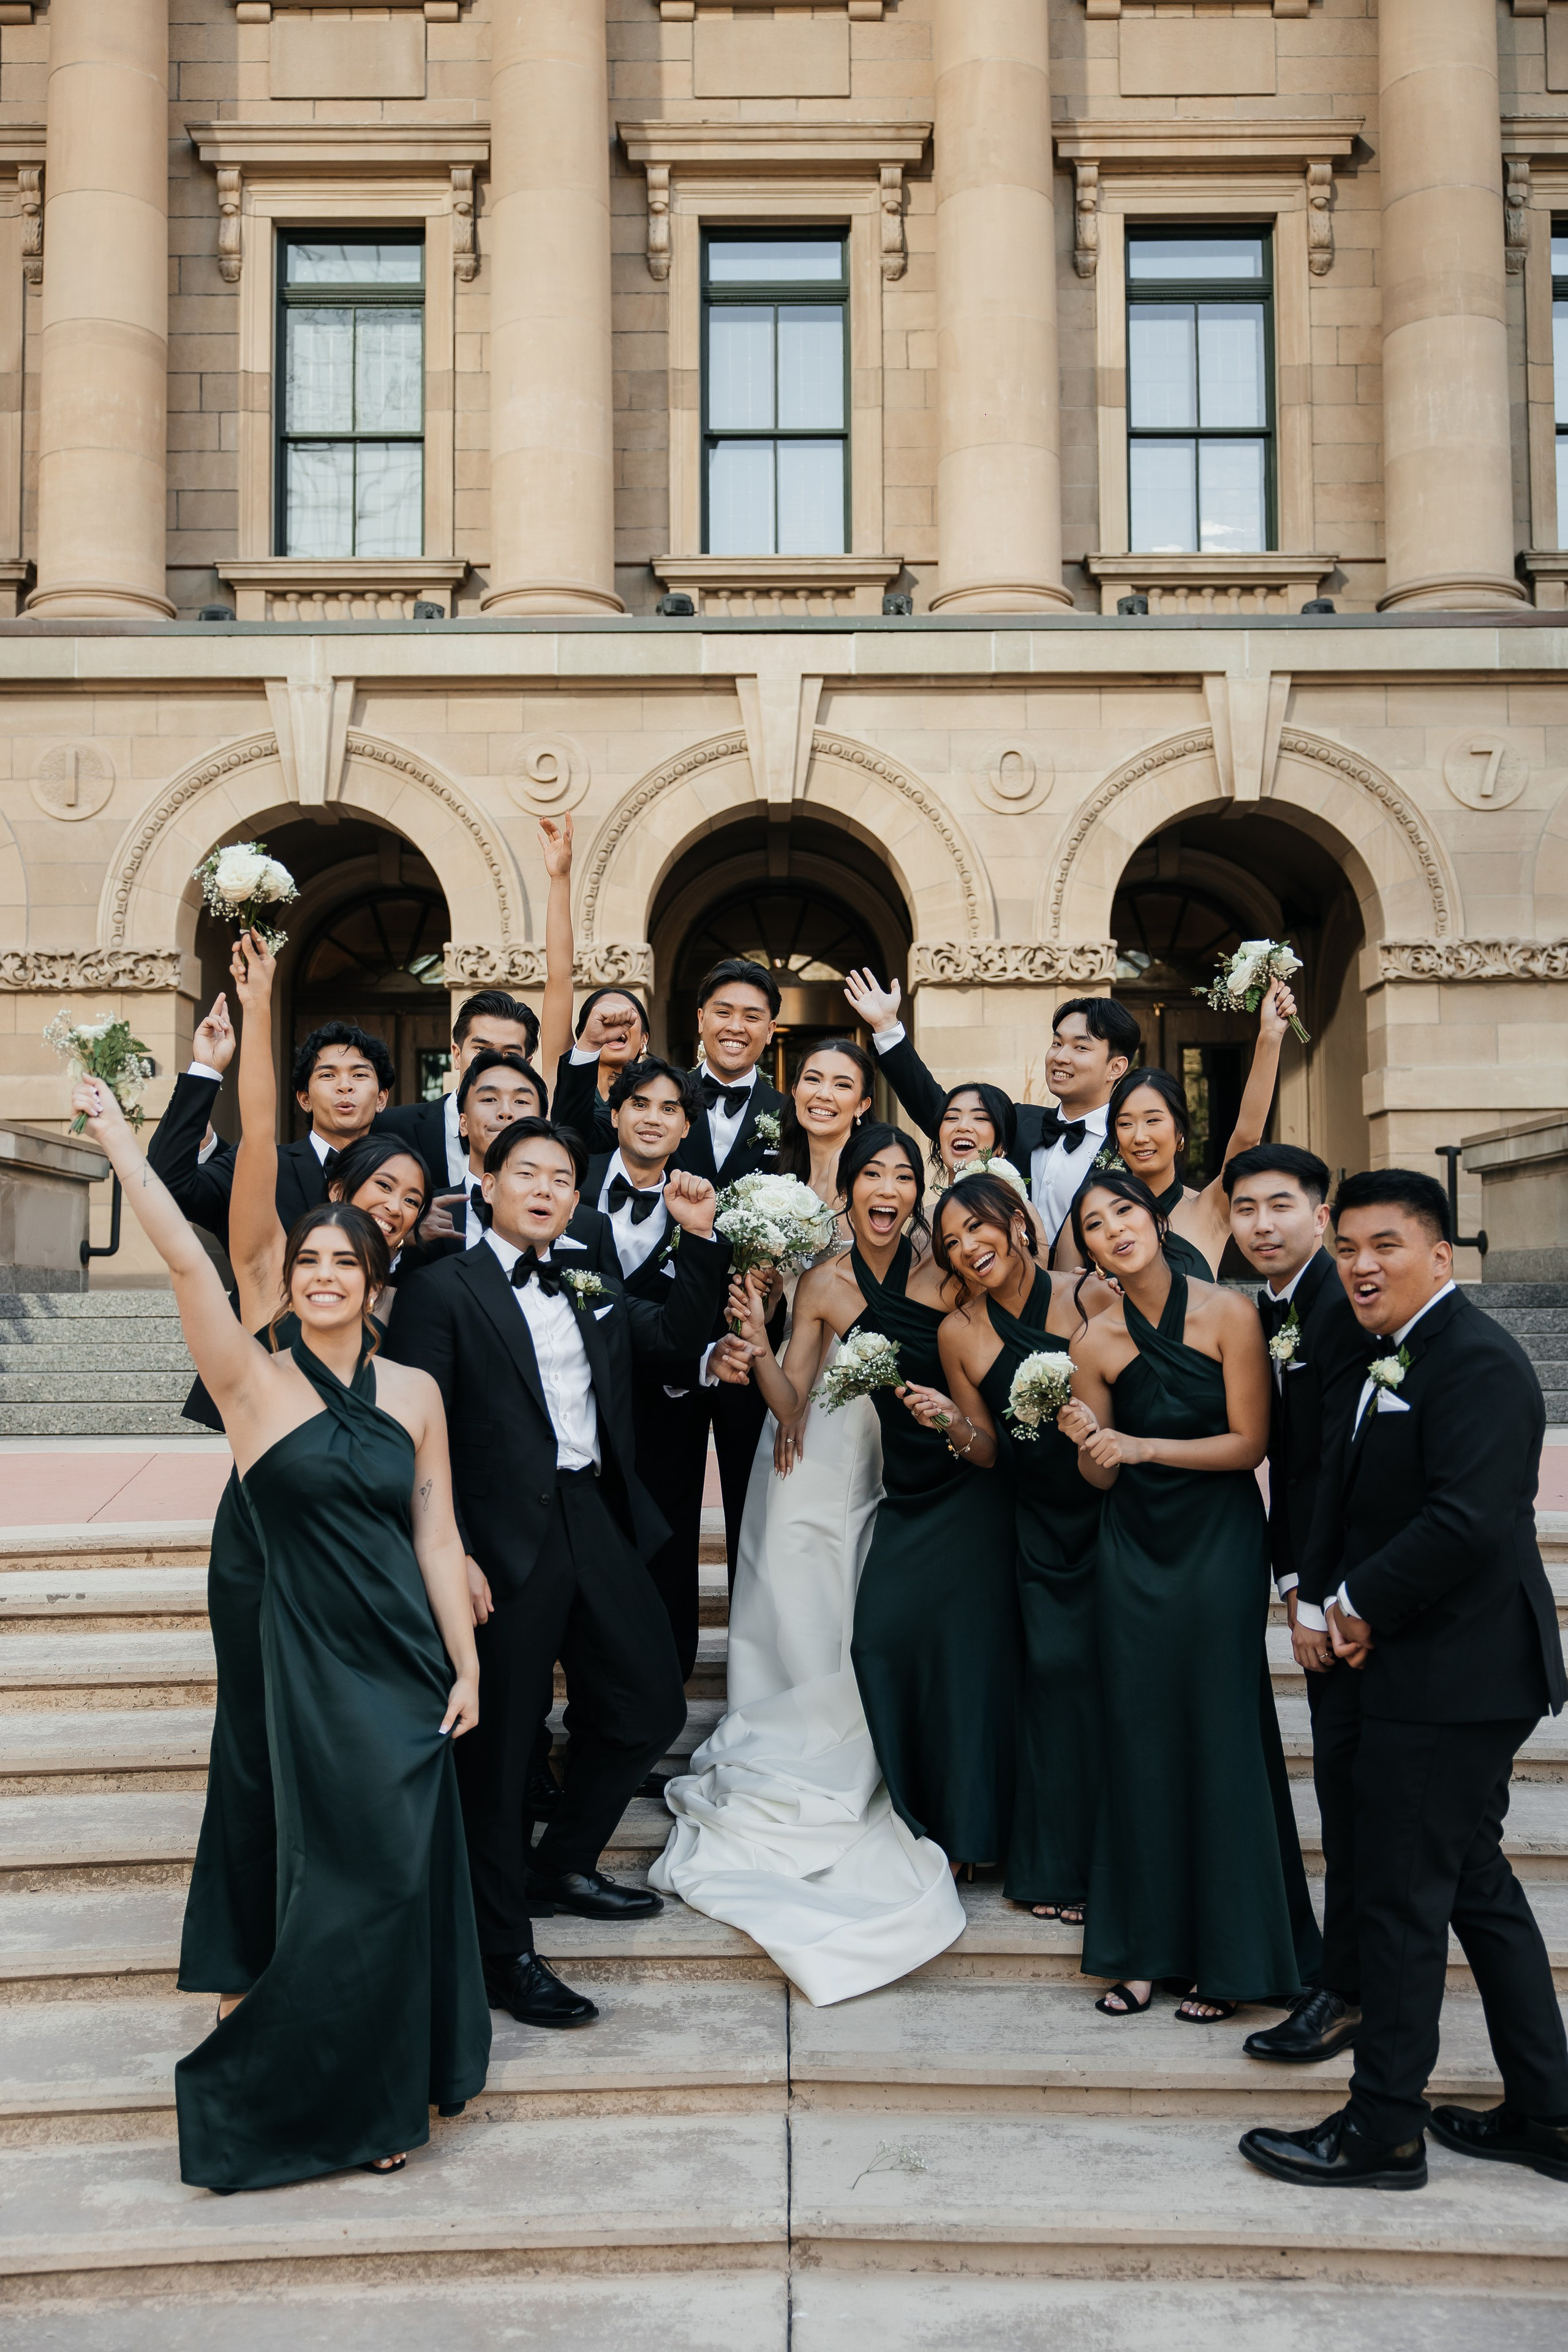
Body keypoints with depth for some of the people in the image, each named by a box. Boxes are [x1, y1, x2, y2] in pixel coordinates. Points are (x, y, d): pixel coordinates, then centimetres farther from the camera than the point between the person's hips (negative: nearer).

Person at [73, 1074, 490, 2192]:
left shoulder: (414, 1391, 4)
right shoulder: (255, 1381, -5)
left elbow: (437, 1537, 5)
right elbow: (187, 1259, -17)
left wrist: (466, 1665, 3)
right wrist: (117, 1138, -21)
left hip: (410, 1659, 3)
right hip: (317, 1664, -3)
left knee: (411, 1869, 9)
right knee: (361, 1872, 1)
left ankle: (400, 2079, 32)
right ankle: (351, 2098, 25)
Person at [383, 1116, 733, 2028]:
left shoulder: (591, 1283, 14)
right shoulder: (443, 1289, -5)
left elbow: (682, 1334, 19)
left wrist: (701, 1236, 5)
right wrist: (449, 1555, -17)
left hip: (598, 1522, 7)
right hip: (506, 1538, -7)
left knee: (652, 1705, 13)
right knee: (501, 1741, 2)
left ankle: (562, 1864, 35)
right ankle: (505, 1950, 17)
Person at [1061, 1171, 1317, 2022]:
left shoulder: (1229, 1312, -10)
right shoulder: (1094, 1343, -1)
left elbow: (1249, 1441, -9)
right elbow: (1103, 1480, 5)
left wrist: (1141, 1446, -19)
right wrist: (1086, 1445, -17)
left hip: (1221, 1544, -3)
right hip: (1134, 1551, 3)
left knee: (1219, 1737, 1)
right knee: (1139, 1740, 6)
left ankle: (1226, 1956, 16)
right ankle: (1145, 1947, 19)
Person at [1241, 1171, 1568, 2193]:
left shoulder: (1477, 1361, -18)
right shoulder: (1392, 1358, 14)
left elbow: (1470, 1521, -27)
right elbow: (1350, 1493, 17)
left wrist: (1364, 1602, -16)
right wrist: (1323, 1592, 2)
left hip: (1454, 1678, -10)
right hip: (1434, 1673, 10)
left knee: (1403, 1897, 0)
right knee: (1476, 1883, 18)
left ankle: (1383, 2131, 14)